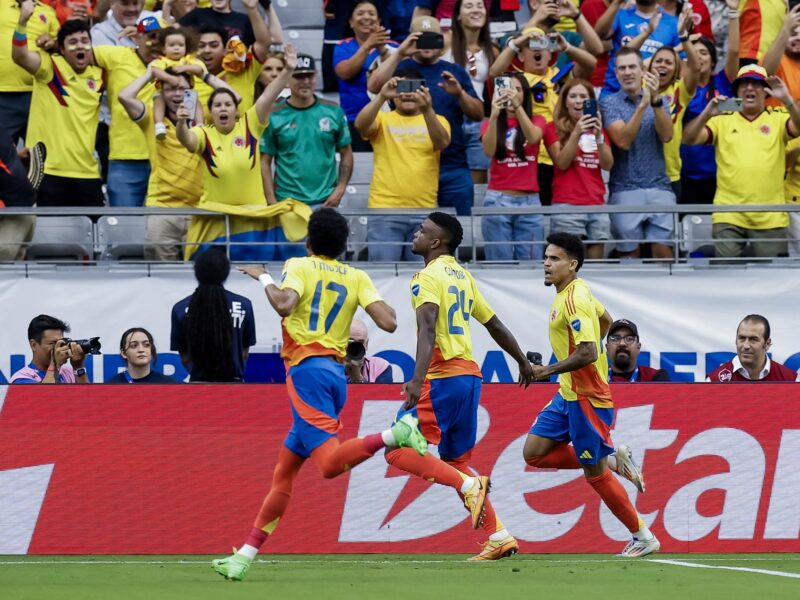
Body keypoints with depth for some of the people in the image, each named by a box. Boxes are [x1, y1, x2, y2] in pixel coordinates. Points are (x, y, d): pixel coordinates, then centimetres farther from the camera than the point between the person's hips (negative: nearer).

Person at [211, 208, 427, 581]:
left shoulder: (299, 267, 0)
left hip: (307, 371, -7)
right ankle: (244, 556, 12)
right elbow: (388, 322, 2)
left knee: (330, 462, -21)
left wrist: (264, 279, 0)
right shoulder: (357, 277, 13)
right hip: (336, 375, 7)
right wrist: (385, 305, 25)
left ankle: (394, 435, -38)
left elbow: (284, 305, -19)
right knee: (284, 470, 11)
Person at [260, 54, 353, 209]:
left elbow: (346, 154, 11)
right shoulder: (274, 116, 1)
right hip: (286, 201, -1)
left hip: (324, 202, 1)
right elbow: (265, 162, 2)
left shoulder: (333, 112, 5)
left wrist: (340, 189, -1)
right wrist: (272, 202, -6)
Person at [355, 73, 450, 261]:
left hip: (424, 213, 1)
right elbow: (360, 125, -14)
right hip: (385, 211, -1)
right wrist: (381, 97, -28)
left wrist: (427, 110, -28)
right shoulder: (383, 119, 7)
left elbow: (442, 143, -12)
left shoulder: (437, 120, 9)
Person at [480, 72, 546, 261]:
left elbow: (533, 137, -17)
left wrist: (517, 106, -31)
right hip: (498, 200, -1)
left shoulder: (536, 121, 7)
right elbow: (489, 151, -13)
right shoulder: (490, 124, 6)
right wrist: (494, 116, -27)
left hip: (530, 201, 1)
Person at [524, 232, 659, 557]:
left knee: (594, 473, -2)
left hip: (587, 397, -10)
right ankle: (612, 459, 10)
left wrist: (549, 370, -20)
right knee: (534, 452, 4)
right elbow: (605, 319, 26)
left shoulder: (574, 299, -21)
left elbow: (587, 353, -28)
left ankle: (643, 537, 9)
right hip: (568, 394, 10)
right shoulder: (578, 291, 9)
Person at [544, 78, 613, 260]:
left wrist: (599, 136, -11)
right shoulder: (554, 128, 6)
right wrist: (576, 133, -18)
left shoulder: (598, 129, 18)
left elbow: (608, 165, 5)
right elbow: (562, 163, -7)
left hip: (597, 206, 4)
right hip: (567, 206, -4)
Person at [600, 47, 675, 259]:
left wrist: (655, 100, -17)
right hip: (625, 190, -1)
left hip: (659, 188, 2)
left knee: (663, 250, -8)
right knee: (630, 254, -1)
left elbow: (666, 136, -5)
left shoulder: (658, 101, 12)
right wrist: (642, 105, -21)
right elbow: (623, 141, -11)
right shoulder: (609, 103, 4)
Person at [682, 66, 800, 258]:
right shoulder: (722, 120, 8)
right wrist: (707, 114, -20)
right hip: (728, 217, 0)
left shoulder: (778, 118, 7)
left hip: (770, 219, 0)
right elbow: (689, 139, -2)